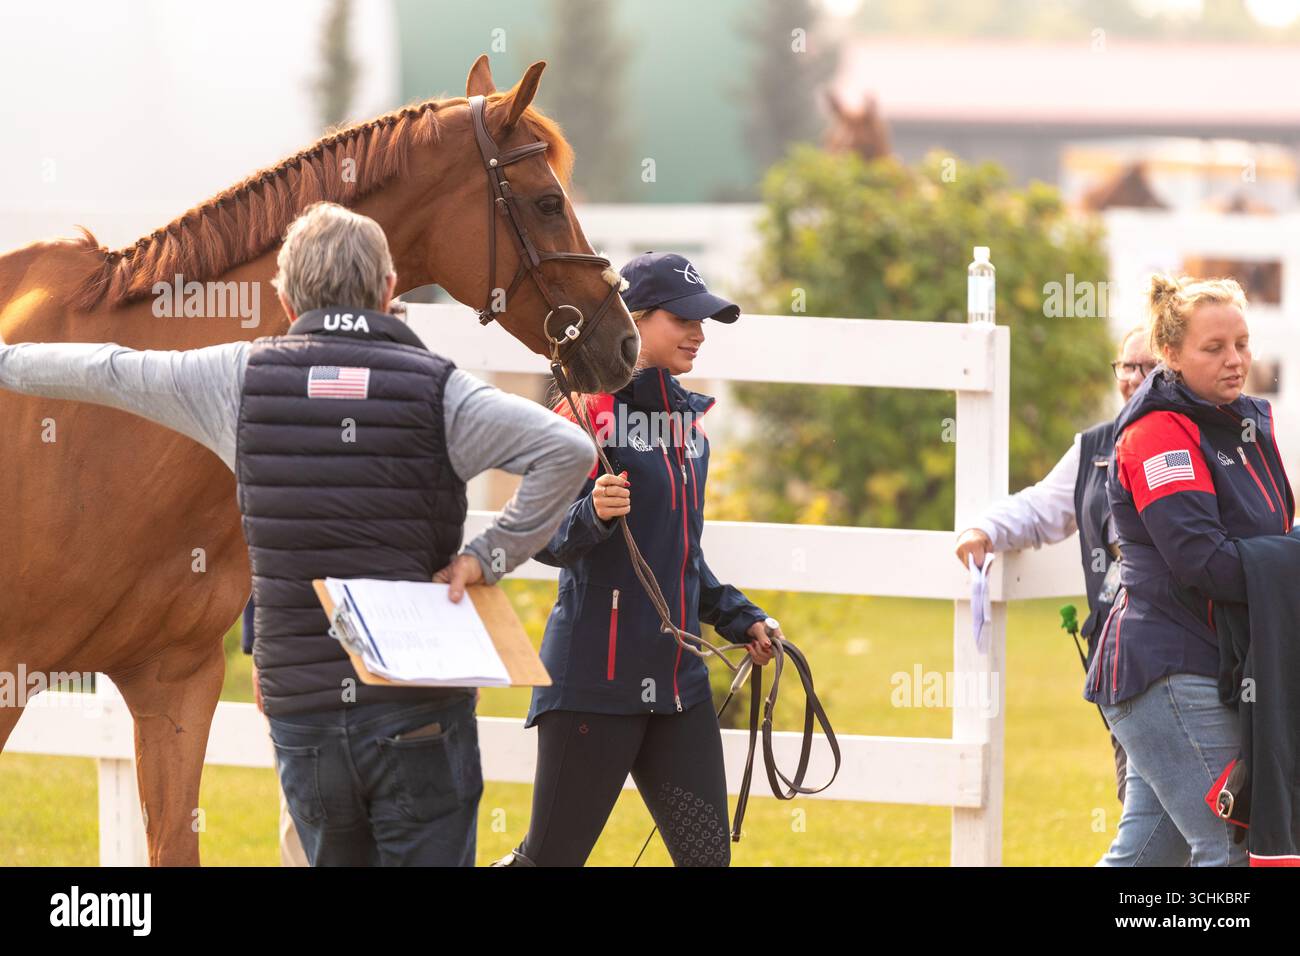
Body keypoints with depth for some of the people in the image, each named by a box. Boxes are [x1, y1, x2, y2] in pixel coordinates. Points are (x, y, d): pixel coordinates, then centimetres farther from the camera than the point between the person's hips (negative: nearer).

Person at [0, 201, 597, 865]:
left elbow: (105, 372, 15)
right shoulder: (436, 388, -5)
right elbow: (568, 449, -17)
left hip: (300, 709, 3)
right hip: (419, 709, -3)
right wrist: (490, 556, -8)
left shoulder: (244, 377, 2)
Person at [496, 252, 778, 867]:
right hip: (593, 675, -7)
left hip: (678, 677, 7)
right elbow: (540, 536, -15)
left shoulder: (687, 418, 14)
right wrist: (593, 515, -33)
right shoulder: (592, 408, -10)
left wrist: (738, 619, 18)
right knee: (551, 856, -2)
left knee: (706, 854, 3)